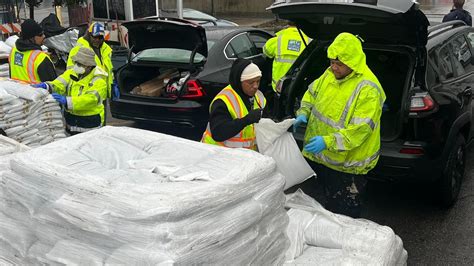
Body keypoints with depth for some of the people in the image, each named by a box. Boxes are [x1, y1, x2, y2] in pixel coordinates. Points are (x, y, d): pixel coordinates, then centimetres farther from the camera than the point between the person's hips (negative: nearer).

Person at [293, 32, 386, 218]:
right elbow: (312, 93, 17)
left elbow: (361, 129, -29)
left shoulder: (368, 89, -24)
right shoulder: (330, 74, 1)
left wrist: (328, 141, -36)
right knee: (330, 201, 25)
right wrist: (303, 113, -2)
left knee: (344, 212, 8)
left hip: (347, 164, -7)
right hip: (321, 156, 7)